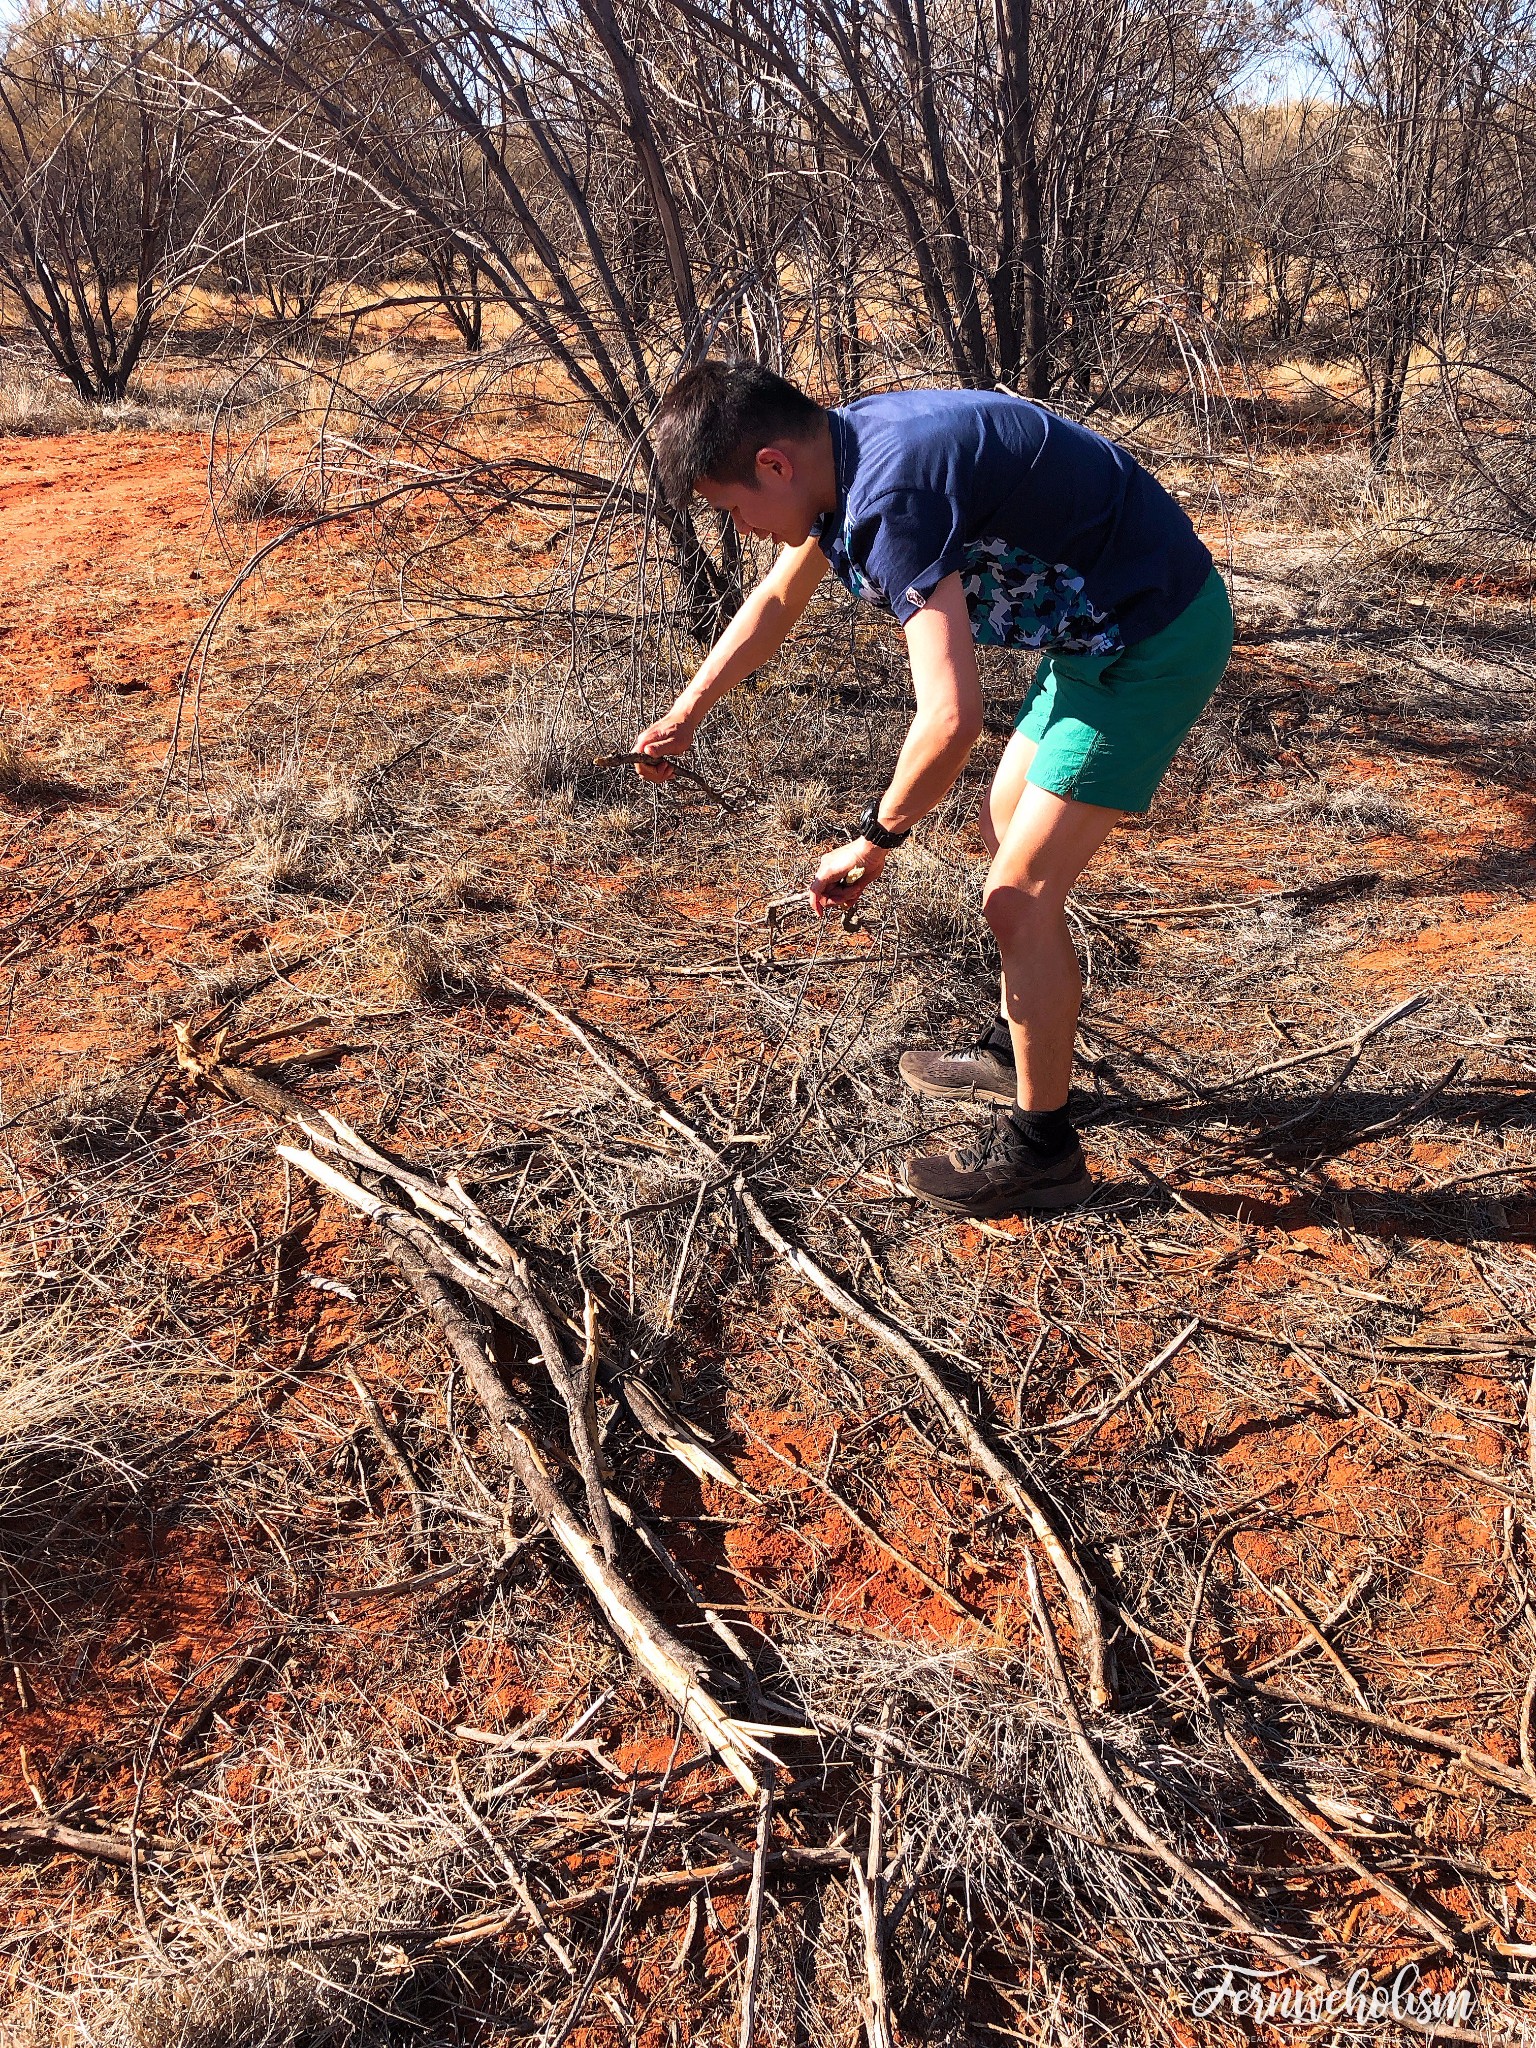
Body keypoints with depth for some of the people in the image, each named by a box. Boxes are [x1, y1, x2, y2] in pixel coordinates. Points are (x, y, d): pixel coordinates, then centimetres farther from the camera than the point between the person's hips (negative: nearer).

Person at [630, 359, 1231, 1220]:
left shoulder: (895, 495, -29)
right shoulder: (845, 448, 2)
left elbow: (951, 719, -35)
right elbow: (778, 600, 19)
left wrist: (875, 841, -19)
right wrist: (686, 716, 25)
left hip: (1157, 638, -10)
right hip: (1102, 625, 10)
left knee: (1019, 897, -7)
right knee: (1005, 826, 21)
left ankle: (1039, 1148, 9)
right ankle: (1017, 1051, 39)